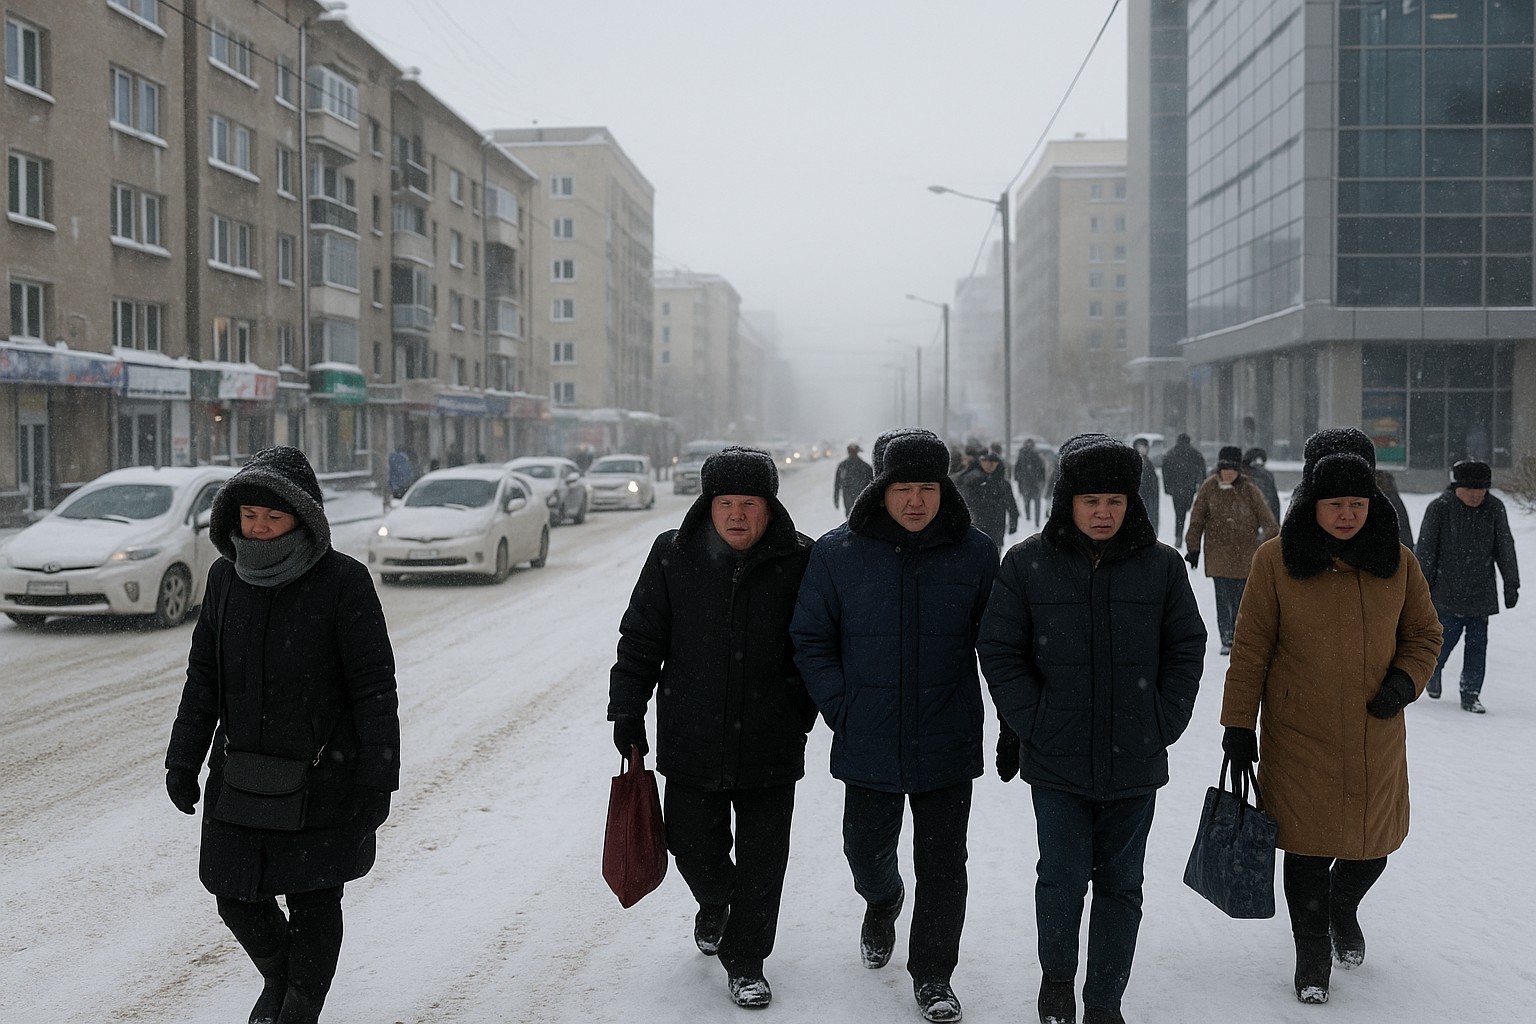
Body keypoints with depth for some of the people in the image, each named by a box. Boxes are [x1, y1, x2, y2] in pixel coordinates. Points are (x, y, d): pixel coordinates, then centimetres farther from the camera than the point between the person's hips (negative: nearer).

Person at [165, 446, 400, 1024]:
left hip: (322, 777, -4)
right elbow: (203, 676, 9)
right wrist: (183, 759, 8)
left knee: (312, 902, 6)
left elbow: (375, 687, -12)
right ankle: (278, 977, 41)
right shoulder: (227, 577, 0)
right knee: (235, 894, 11)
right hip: (242, 775, 5)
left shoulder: (344, 581, -14)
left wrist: (377, 780, -14)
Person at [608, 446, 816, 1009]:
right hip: (692, 742, 1)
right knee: (693, 845, 10)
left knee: (762, 860, 5)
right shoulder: (673, 556, -3)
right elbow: (640, 640, 4)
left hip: (771, 746, -1)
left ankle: (745, 962, 23)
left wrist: (803, 713, 7)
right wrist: (627, 712, 2)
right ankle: (715, 905, 44)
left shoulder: (799, 561, -5)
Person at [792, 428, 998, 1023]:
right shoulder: (838, 553, -5)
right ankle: (882, 902, 52)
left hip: (948, 744, -1)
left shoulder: (974, 553, -4)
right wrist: (841, 710, -6)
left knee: (943, 865, 6)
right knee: (866, 851, 16)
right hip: (867, 744, 1)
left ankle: (932, 975, 25)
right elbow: (810, 640, 1)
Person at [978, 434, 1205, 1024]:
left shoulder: (1161, 566, 2)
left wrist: (1163, 722, -2)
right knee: (1064, 876, -1)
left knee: (1120, 884, 9)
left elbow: (1186, 649, 7)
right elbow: (999, 650, -1)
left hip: (1136, 760, 2)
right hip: (1056, 758, -2)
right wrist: (1032, 721, -8)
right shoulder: (1027, 564, -3)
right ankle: (1055, 975, 27)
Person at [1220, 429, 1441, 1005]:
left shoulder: (1397, 563, 1)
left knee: (1371, 847, 12)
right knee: (1308, 849, 2)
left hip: (1376, 739, 3)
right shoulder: (1277, 561, -7)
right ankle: (1312, 949, 25)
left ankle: (1343, 910, 46)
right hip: (1299, 740, -2)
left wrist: (1405, 681, -7)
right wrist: (1239, 725, -3)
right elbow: (1251, 648, -3)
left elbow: (1424, 633, 12)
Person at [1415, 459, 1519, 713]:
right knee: (1447, 635, -4)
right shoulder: (1439, 508, -8)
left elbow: (1505, 548, 8)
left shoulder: (1494, 509, 1)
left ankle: (1471, 694, 11)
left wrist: (1511, 585, 9)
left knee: (1477, 642, 1)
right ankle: (1433, 668, 28)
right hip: (1447, 591, -3)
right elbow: (1426, 550, -4)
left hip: (1481, 592, 3)